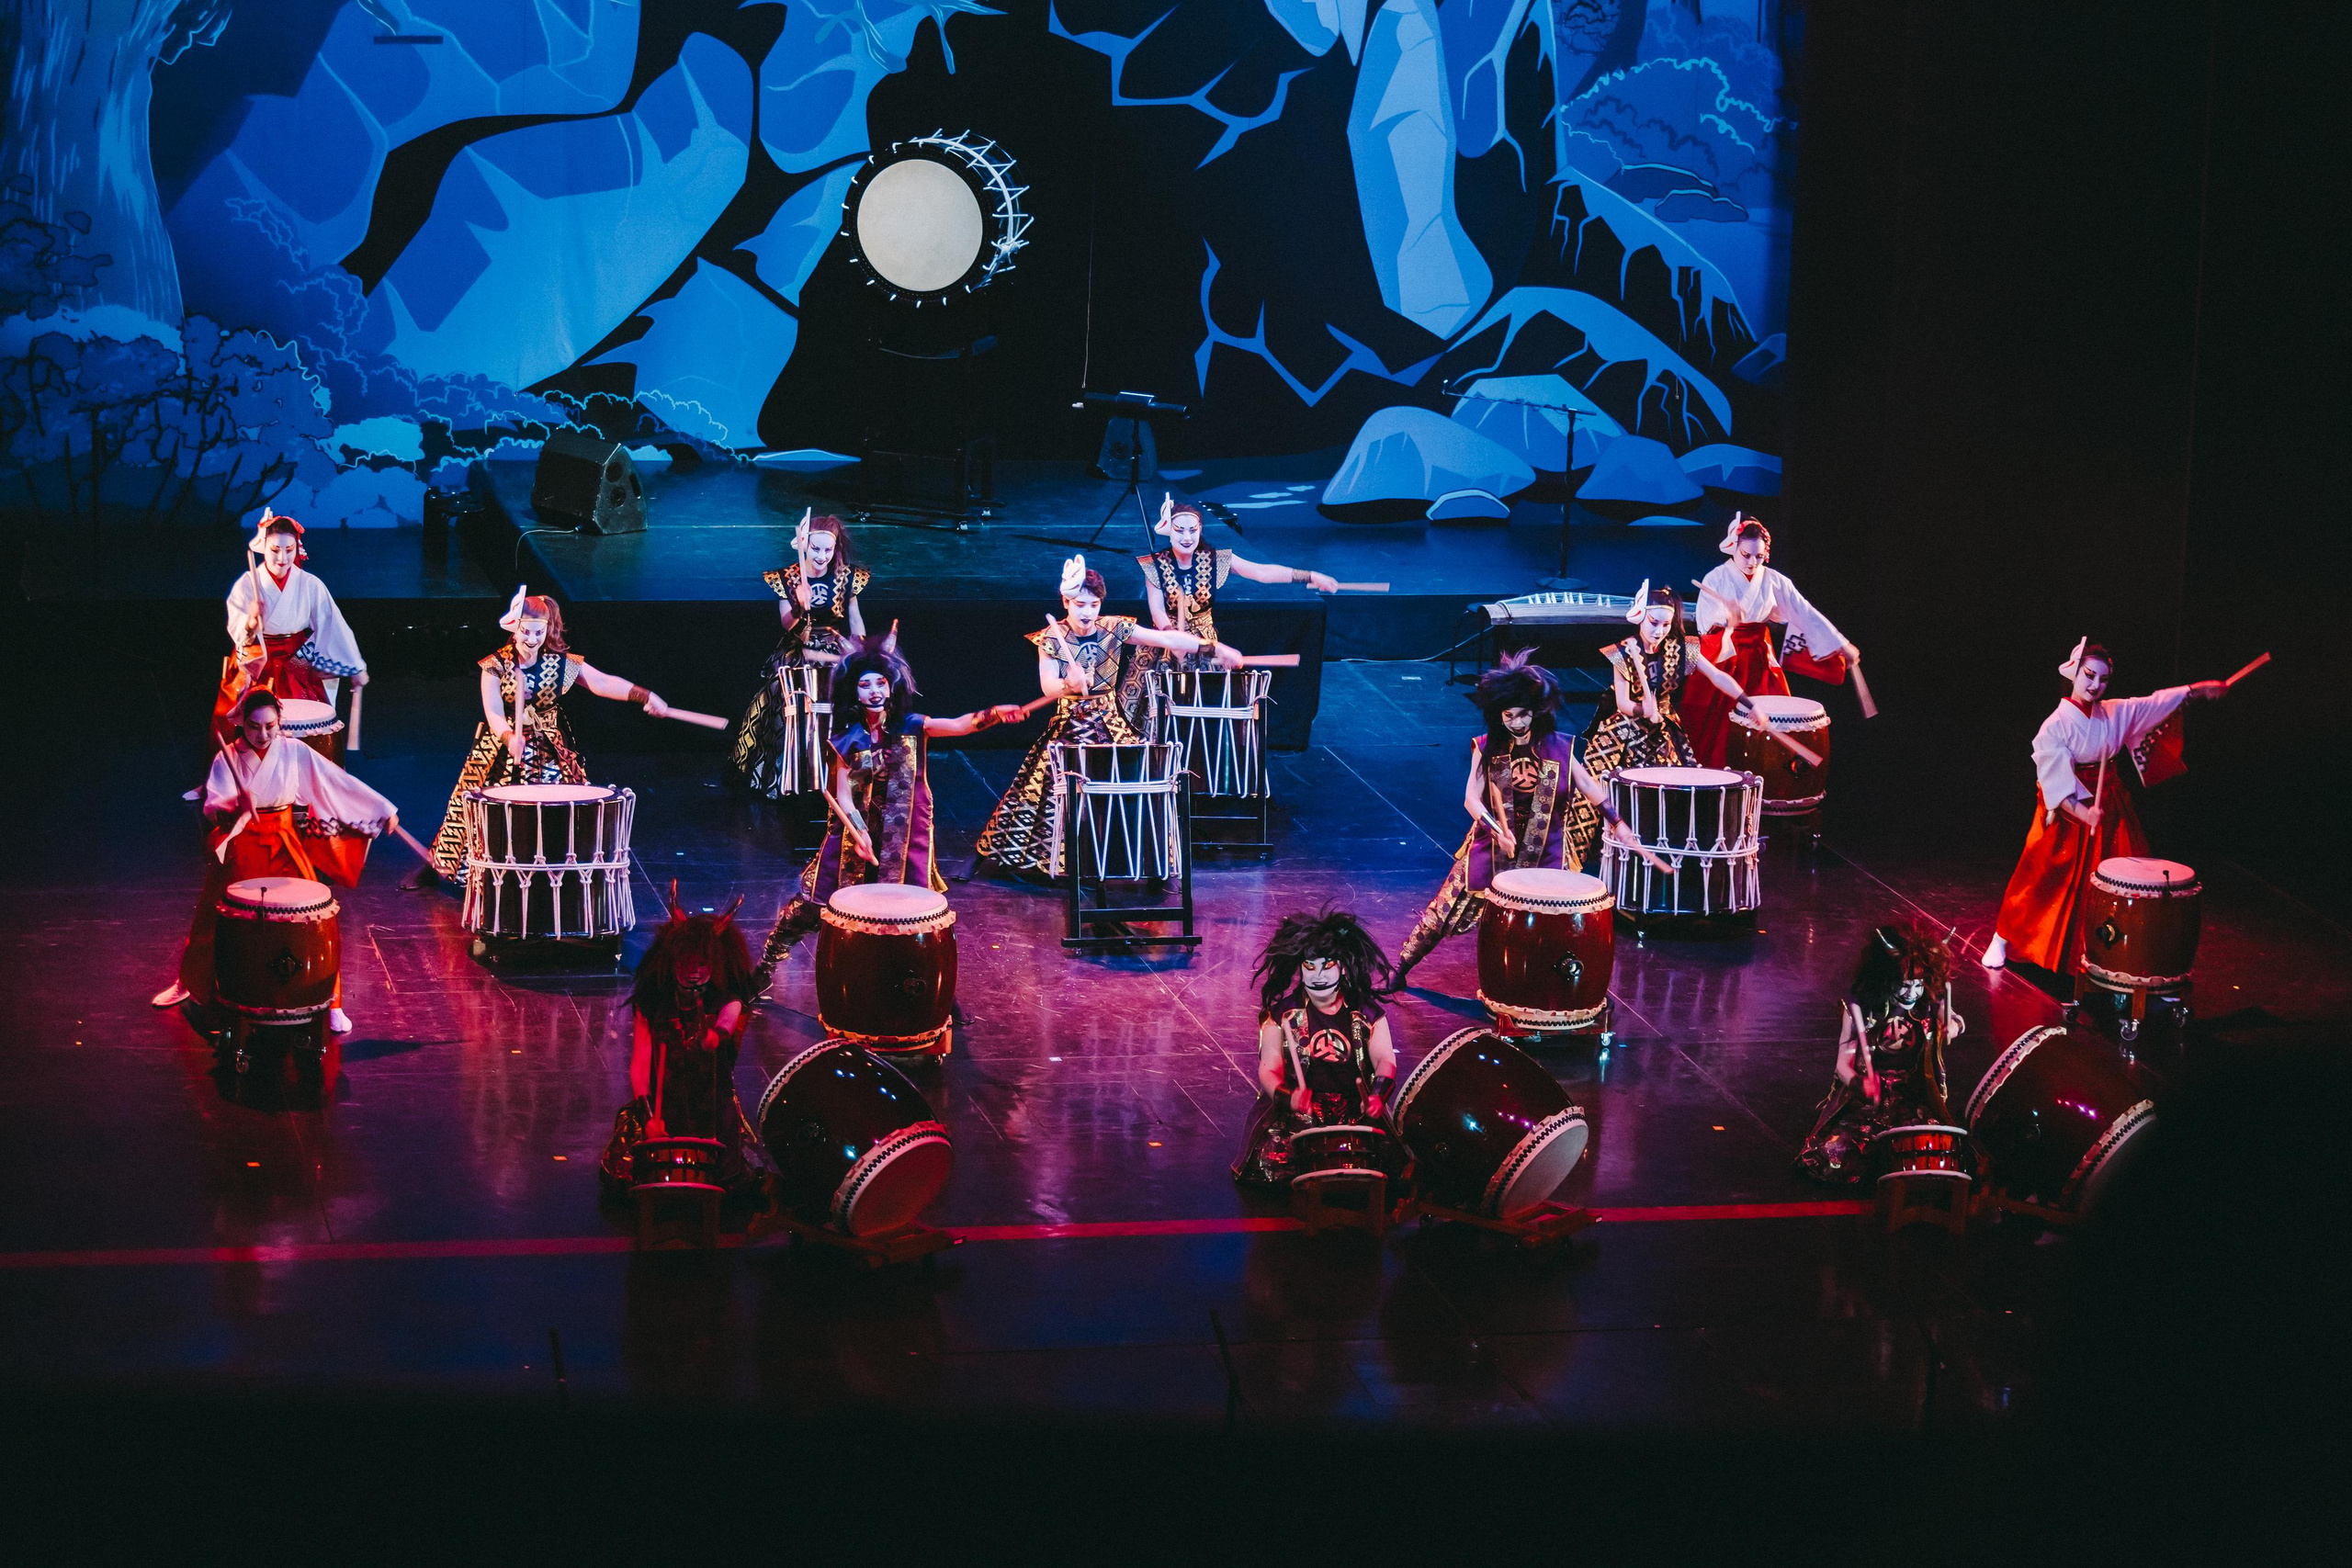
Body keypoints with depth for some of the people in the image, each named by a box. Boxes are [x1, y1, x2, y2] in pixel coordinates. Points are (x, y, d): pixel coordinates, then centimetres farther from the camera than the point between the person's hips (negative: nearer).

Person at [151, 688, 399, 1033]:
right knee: (210, 918, 9)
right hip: (239, 847, 0)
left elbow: (340, 783, -5)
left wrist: (384, 810, -5)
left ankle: (331, 1004, 0)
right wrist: (235, 807, -40)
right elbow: (211, 807, -18)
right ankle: (187, 984, 35)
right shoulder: (227, 758, -8)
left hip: (284, 847, 0)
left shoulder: (295, 753, -6)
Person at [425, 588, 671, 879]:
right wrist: (509, 737, -39)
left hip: (550, 752, 2)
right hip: (501, 751, -2)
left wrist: (644, 696, -26)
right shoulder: (495, 666, -9)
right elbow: (493, 712, -18)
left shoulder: (562, 663, -4)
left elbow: (603, 683, -13)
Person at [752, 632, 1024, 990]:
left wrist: (992, 715, -40)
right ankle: (766, 966, 11)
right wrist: (860, 832, -25)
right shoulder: (847, 741, -3)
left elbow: (959, 725, -21)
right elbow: (843, 795, -7)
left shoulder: (909, 727, -5)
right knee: (812, 901, 0)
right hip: (854, 829, 0)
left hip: (903, 836, 0)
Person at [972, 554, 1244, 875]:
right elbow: (1047, 686, -16)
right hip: (1070, 725, -1)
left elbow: (1167, 638, -9)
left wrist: (1214, 648, -18)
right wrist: (1070, 685, -39)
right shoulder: (1052, 639, -6)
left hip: (1111, 723, 2)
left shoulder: (1115, 628, -3)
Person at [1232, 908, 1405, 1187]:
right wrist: (1286, 1097, -26)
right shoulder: (1281, 1015, 3)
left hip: (1357, 1109, 1)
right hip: (1299, 1112, -1)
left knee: (1387, 1159, -23)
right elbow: (1269, 1069, -3)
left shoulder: (1368, 1014, 8)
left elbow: (1385, 1061, -1)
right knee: (1271, 1161, -26)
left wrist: (1378, 1095, -23)